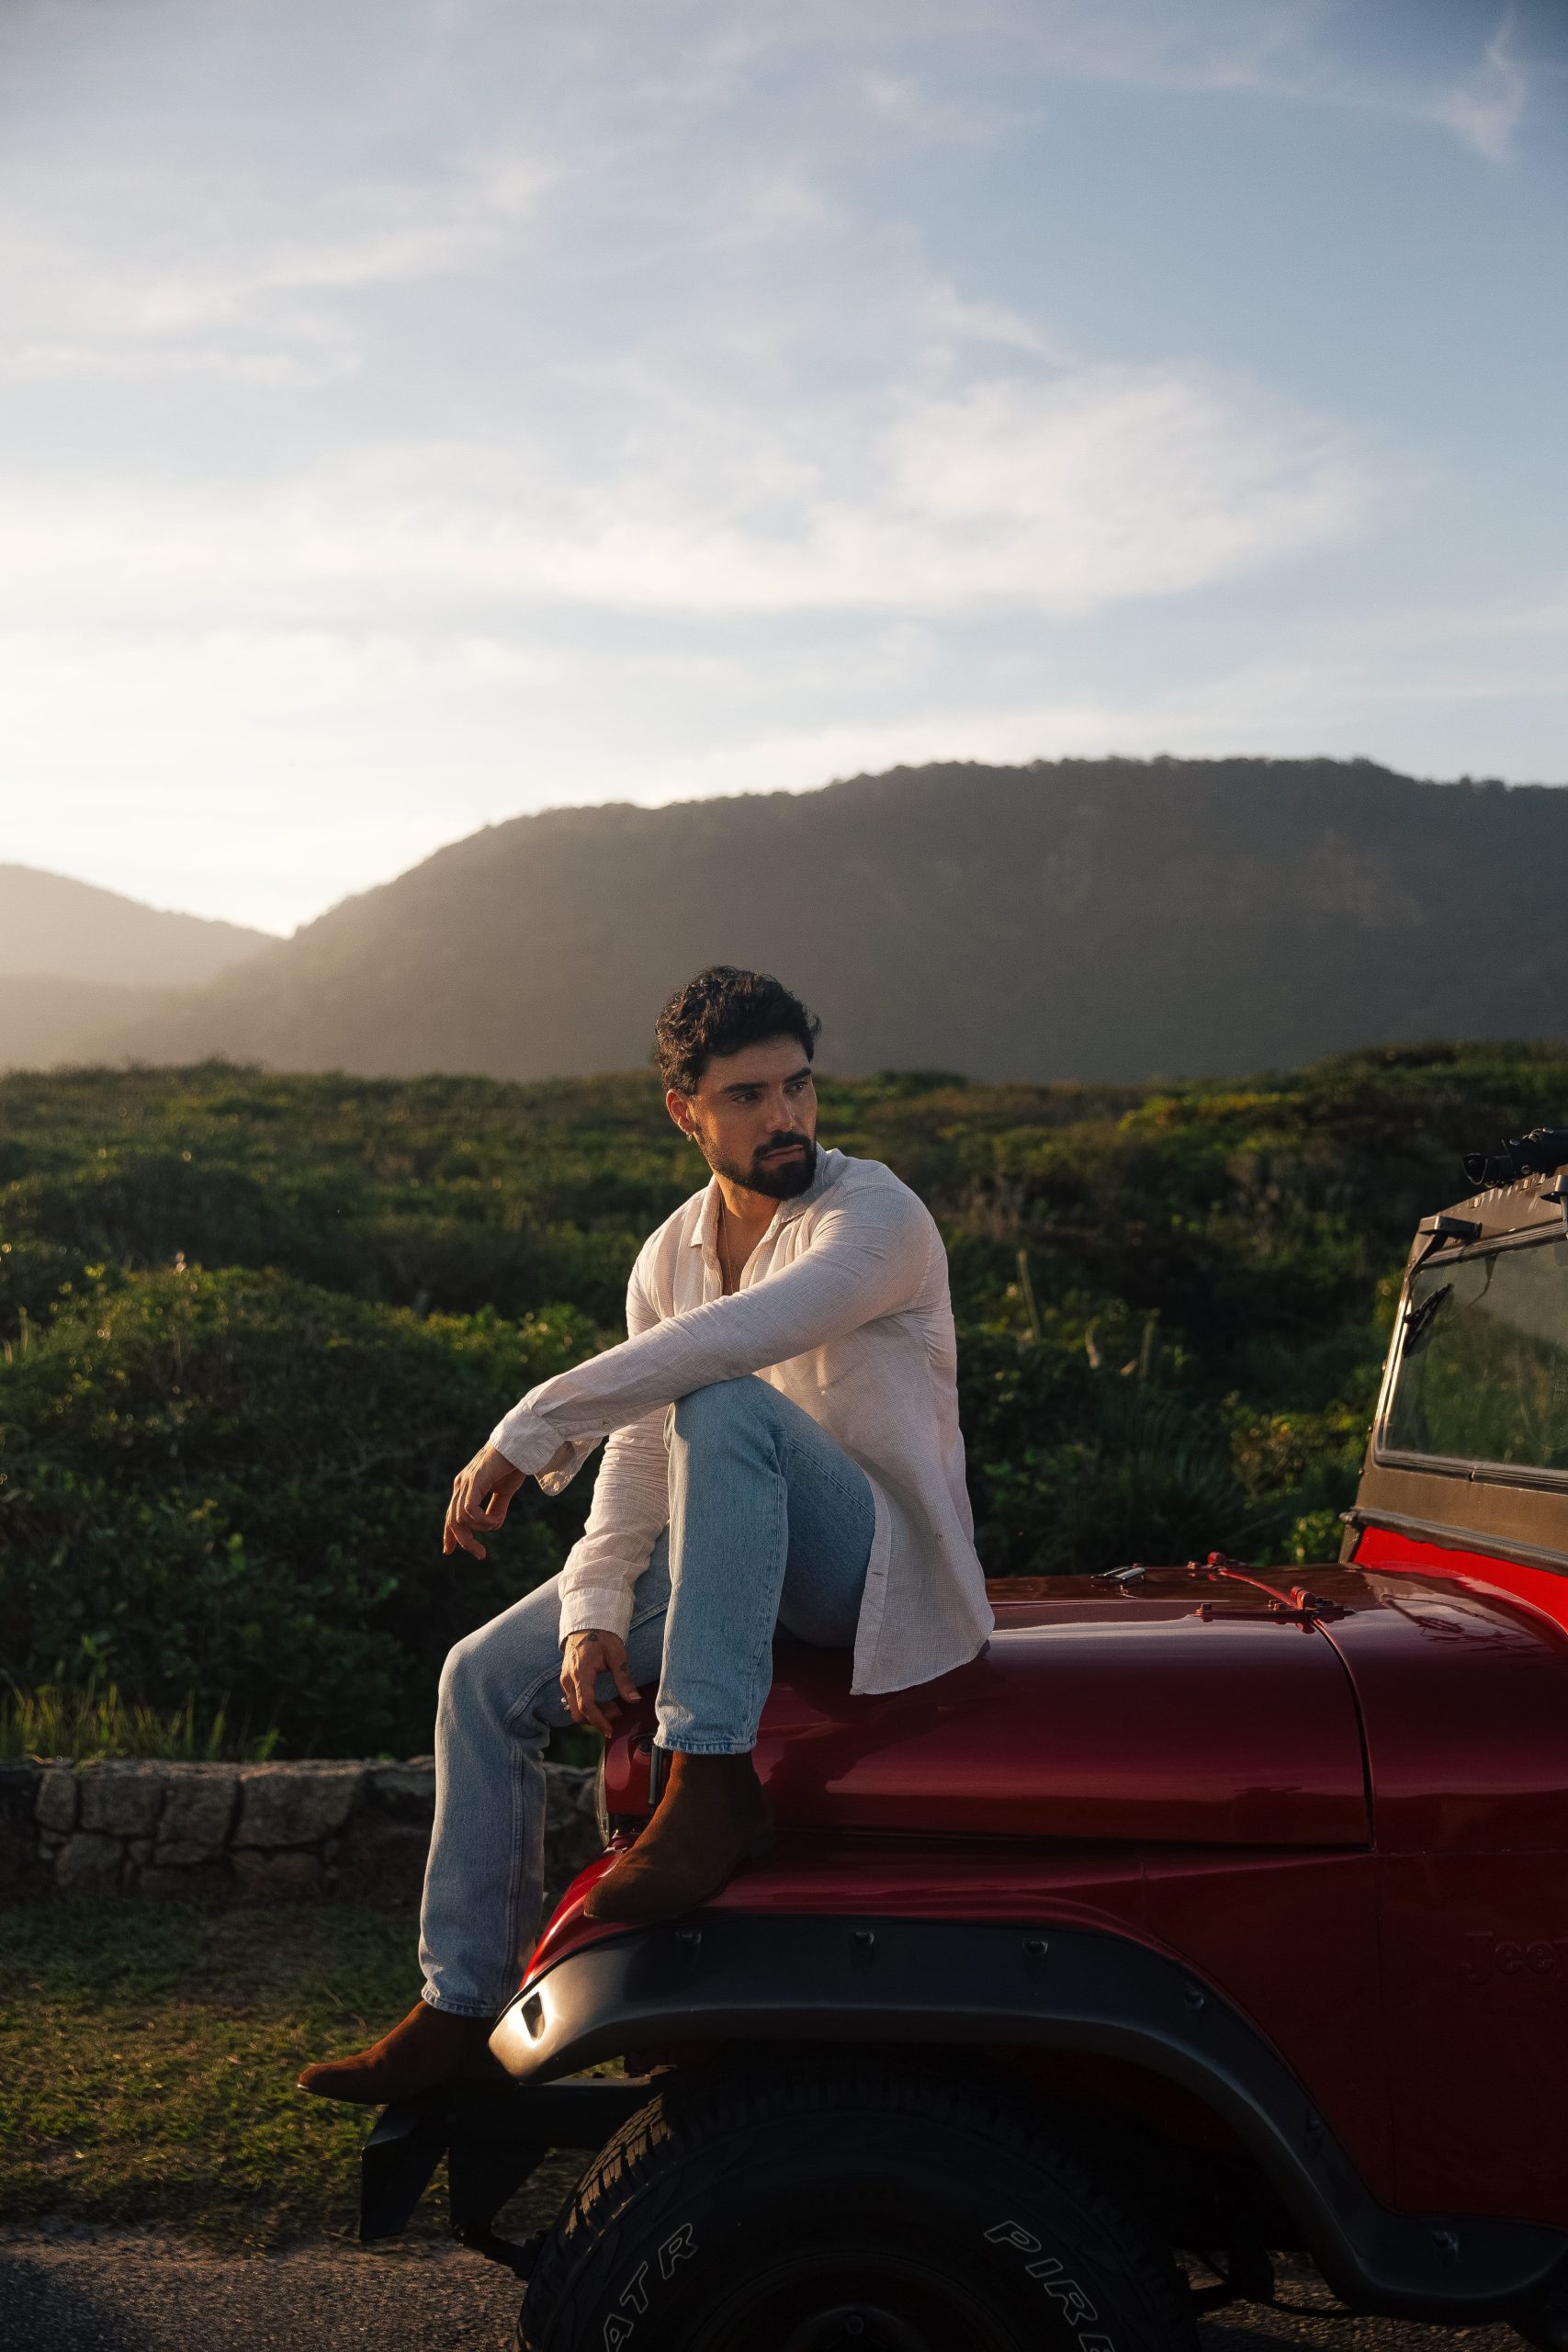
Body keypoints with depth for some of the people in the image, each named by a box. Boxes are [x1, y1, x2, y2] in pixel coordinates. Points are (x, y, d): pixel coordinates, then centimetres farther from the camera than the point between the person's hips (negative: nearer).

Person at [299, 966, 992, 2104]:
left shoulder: (876, 1215, -16)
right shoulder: (671, 1256, 7)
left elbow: (730, 1340, -34)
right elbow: (637, 1462, 3)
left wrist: (526, 1434, -32)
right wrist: (594, 1615, -13)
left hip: (885, 1565, -7)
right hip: (740, 1566, 7)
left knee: (723, 1405, -34)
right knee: (487, 1677, 1)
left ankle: (714, 1789, -37)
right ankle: (465, 2011, 8)